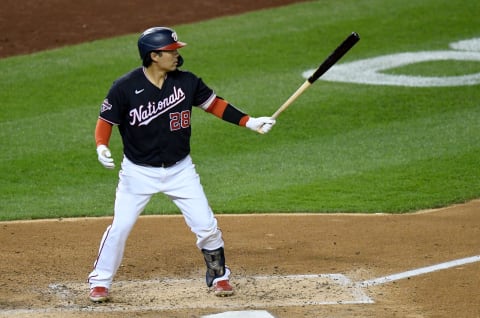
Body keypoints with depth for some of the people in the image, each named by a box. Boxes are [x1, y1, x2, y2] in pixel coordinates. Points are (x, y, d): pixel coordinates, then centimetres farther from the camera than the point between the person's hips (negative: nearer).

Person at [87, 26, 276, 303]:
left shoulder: (186, 82, -7)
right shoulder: (125, 88, -16)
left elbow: (214, 103, 5)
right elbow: (106, 121, -6)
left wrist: (250, 122, -1)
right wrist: (102, 147, -25)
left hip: (180, 169, 2)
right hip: (139, 172, -2)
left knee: (206, 226, 1)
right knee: (120, 227, -3)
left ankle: (219, 276, 23)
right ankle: (100, 282, 15)